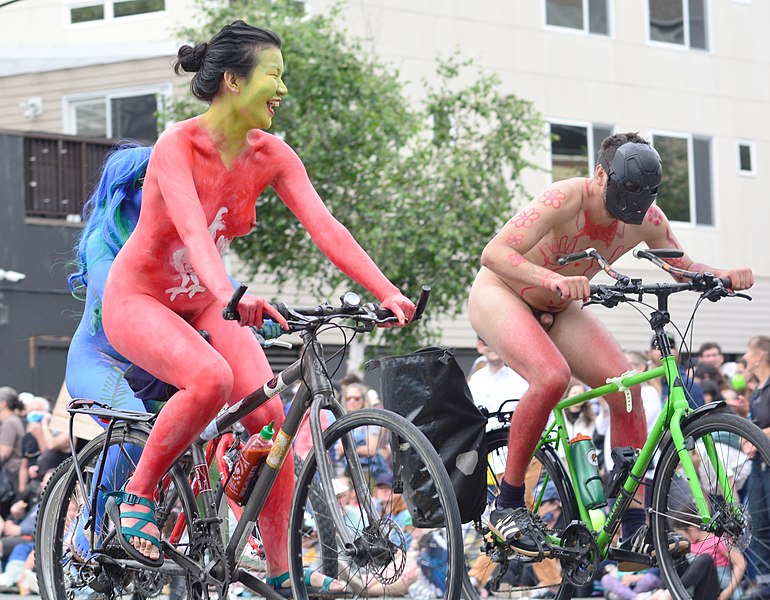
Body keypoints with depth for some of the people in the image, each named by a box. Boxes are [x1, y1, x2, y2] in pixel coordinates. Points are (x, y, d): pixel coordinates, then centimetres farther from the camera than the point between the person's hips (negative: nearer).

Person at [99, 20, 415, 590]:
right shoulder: (177, 145, -23)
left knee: (271, 416, -13)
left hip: (201, 304, 6)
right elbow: (192, 228, -40)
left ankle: (281, 574, -3)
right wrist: (231, 297, -57)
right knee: (212, 377, -35)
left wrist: (387, 293, -29)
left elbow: (325, 226, -16)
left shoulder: (271, 155, -6)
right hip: (139, 300, -6)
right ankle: (137, 496, -14)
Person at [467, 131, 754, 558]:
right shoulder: (567, 199, -32)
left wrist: (721, 276, -21)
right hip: (500, 295, -6)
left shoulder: (646, 219, -15)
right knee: (552, 376, -33)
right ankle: (508, 504, -19)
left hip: (556, 308, 6)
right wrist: (552, 279, -57)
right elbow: (493, 253, -40)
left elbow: (682, 267, 2)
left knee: (626, 385, -13)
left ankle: (635, 527, -6)